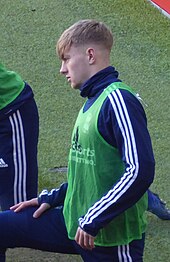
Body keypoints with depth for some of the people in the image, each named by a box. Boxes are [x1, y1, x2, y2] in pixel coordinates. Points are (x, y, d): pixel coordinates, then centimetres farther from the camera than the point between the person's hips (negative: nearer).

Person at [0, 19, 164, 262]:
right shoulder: (93, 101, 11)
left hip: (112, 237, -9)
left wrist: (93, 221, -22)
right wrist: (51, 198, 13)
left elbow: (140, 170, -27)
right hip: (74, 221, 9)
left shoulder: (118, 100, -18)